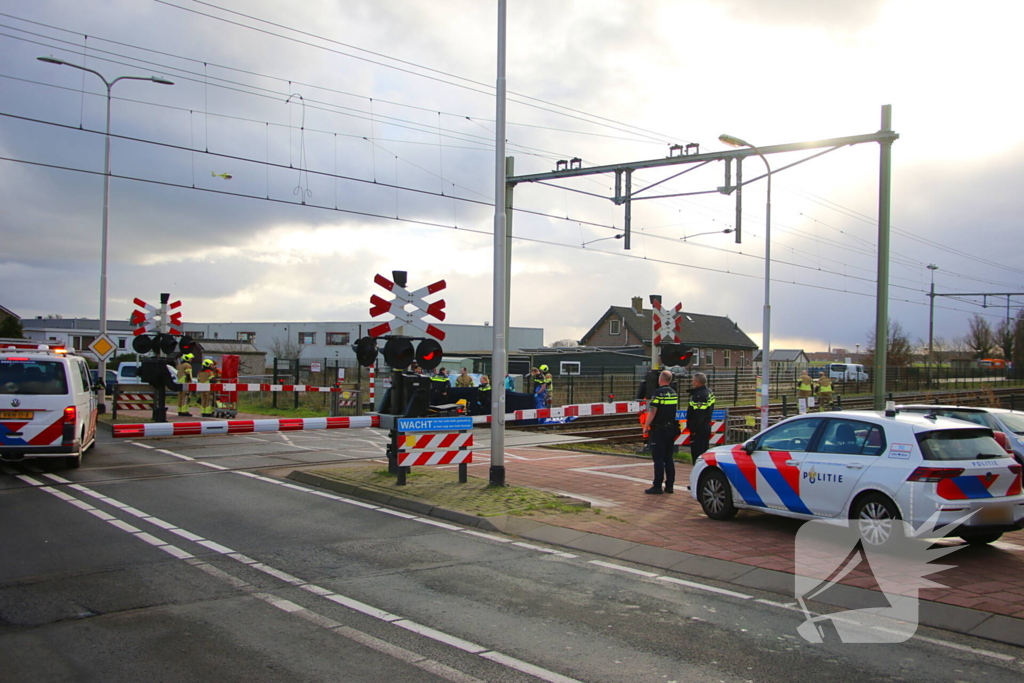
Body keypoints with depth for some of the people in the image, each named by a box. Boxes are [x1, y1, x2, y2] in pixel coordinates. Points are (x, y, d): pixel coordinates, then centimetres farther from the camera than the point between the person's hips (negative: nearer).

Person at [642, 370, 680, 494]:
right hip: (671, 429, 7)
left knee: (658, 458, -4)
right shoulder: (674, 394, 10)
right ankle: (669, 485, 12)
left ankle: (658, 486, -3)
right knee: (669, 458, 11)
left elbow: (652, 412, -16)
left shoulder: (658, 393, -14)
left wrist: (646, 426, -8)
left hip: (659, 429, -7)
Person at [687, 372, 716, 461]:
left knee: (697, 454, -6)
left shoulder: (699, 396, -21)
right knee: (704, 452, 18)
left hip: (698, 430, -10)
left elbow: (698, 415, -25)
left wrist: (693, 429, -21)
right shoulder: (709, 392, 12)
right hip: (706, 427, 11)